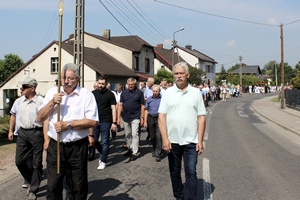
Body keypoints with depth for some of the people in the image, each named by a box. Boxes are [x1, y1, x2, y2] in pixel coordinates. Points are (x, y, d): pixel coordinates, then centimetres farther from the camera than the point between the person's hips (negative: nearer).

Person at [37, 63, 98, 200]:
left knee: (79, 186, 11)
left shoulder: (86, 94, -5)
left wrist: (68, 124, -15)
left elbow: (92, 121, -13)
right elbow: (40, 118, 5)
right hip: (55, 145, 3)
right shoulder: (52, 92, 7)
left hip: (78, 146, -3)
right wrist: (52, 102, -10)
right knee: (53, 185, 9)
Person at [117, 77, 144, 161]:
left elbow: (142, 105, 0)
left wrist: (142, 117, -4)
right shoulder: (124, 93, 6)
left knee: (134, 134, -8)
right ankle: (130, 149, 30)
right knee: (127, 135, 14)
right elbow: (120, 105, 7)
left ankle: (134, 153, -4)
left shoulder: (139, 93, -3)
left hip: (135, 117, -4)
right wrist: (118, 117, 2)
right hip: (125, 117, 4)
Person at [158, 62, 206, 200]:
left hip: (191, 141, -1)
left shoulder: (196, 93, 1)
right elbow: (161, 116, -2)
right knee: (174, 172, 13)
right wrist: (165, 139, -9)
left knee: (191, 173, -1)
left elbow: (201, 117, 1)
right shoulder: (168, 93, 1)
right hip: (172, 141, 1)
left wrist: (200, 141, -4)